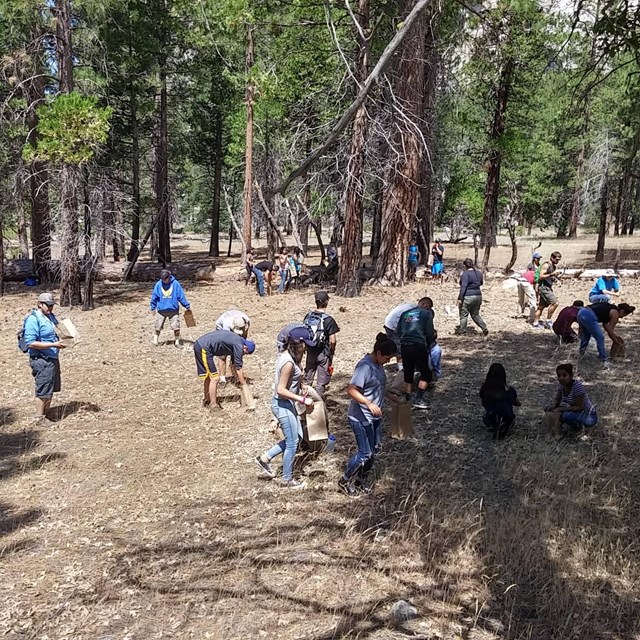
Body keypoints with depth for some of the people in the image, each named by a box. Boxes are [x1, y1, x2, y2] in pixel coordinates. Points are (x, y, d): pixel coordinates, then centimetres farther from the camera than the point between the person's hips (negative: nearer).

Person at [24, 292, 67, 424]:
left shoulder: (51, 316, 11)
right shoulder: (33, 319, -16)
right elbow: (31, 343, -22)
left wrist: (62, 341, 1)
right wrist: (53, 344, -25)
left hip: (53, 358, 9)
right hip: (41, 360, -9)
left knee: (51, 388, 17)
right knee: (43, 390, -1)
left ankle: (46, 413, 31)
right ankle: (39, 418, 11)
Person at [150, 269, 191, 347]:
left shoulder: (175, 284, -6)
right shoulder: (158, 284, -3)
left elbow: (181, 296, -2)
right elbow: (154, 296, 6)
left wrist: (187, 306, -1)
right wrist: (152, 308, 9)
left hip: (173, 309, -1)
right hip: (161, 309, 1)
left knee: (176, 327, -1)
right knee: (158, 327, 8)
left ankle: (177, 341, 13)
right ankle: (155, 340, 25)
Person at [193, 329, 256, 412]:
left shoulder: (236, 340, 17)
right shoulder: (238, 345, -11)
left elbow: (235, 365, 26)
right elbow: (238, 369, -8)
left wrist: (239, 380, 28)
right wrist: (245, 386, 1)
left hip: (199, 345, 10)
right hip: (204, 348, -10)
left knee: (208, 376, 22)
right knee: (215, 378, -5)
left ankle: (207, 400, 34)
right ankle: (213, 406, 1)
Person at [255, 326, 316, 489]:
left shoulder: (286, 355, 3)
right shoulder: (289, 363, -26)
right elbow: (281, 390, -25)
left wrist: (300, 385, 2)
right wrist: (303, 400, -22)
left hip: (285, 404, 10)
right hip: (283, 405, -10)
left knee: (296, 437, 20)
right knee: (292, 443, 5)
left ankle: (265, 458, 27)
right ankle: (287, 479, 22)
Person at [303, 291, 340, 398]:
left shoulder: (308, 316, -2)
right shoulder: (328, 320, -17)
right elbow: (332, 341, -16)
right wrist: (331, 351, 1)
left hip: (310, 352, 5)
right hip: (323, 354, -5)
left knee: (307, 378, 18)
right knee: (321, 381, 6)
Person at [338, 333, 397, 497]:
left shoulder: (377, 364, 4)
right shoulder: (365, 366, -25)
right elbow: (351, 390, -30)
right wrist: (369, 403, -38)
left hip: (374, 416, 9)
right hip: (361, 418, -9)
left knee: (374, 449, 16)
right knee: (365, 453, -1)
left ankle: (361, 478, 35)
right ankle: (345, 481, 17)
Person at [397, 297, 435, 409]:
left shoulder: (405, 313, 19)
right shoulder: (427, 313, 6)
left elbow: (398, 331, 16)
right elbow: (429, 332, 1)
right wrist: (428, 344, 17)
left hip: (404, 346, 5)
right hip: (418, 346, -5)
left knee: (408, 374, 15)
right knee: (426, 374, 8)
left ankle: (408, 400, 15)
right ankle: (418, 399, -2)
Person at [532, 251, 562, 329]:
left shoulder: (555, 266, 17)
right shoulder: (546, 265, -10)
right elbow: (541, 276, -18)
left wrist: (557, 274, 5)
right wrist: (552, 274, -23)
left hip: (548, 288, 9)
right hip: (544, 287, -9)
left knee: (541, 306, 10)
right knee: (555, 303, -17)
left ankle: (535, 323, 14)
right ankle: (548, 321, -8)